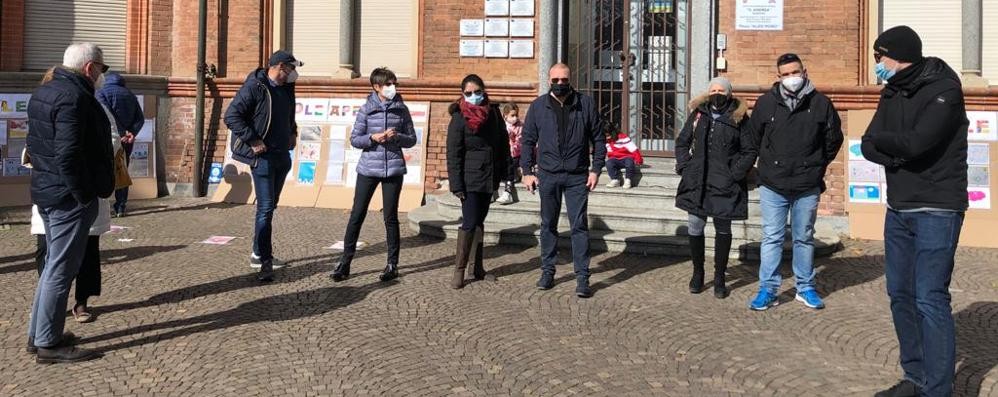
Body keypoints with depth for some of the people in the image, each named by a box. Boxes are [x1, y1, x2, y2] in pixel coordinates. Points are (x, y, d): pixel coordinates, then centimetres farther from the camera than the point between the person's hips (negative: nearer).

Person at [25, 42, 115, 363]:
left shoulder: (43, 92, 13)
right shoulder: (74, 97, -19)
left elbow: (34, 143, 18)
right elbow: (68, 154, -25)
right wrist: (84, 196, -20)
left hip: (45, 191, 10)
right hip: (69, 197, -10)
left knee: (54, 264, 19)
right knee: (61, 269, -2)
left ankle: (38, 334, 28)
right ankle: (48, 343, 6)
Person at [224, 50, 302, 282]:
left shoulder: (286, 88, 10)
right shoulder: (254, 87, -14)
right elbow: (231, 116, -19)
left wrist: (292, 132, 13)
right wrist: (253, 140, -21)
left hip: (282, 156, 9)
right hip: (262, 157, -8)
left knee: (270, 206, 16)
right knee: (265, 208, -11)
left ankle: (258, 254, 28)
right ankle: (265, 262, -9)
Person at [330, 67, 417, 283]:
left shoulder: (401, 109, 3)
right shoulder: (366, 109, 0)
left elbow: (411, 139, 7)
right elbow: (354, 139, 1)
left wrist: (397, 136, -13)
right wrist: (372, 138, -16)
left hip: (393, 169, 0)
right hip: (368, 168, 0)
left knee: (390, 217, 5)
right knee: (357, 215, 1)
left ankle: (392, 264, 15)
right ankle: (345, 262, 9)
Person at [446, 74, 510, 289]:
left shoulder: (494, 113, 6)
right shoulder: (459, 118, -8)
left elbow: (503, 142, 13)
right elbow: (453, 153, -10)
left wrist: (504, 172, 9)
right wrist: (456, 184, -15)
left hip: (489, 177, 5)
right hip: (470, 178, -5)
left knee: (479, 221, 12)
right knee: (470, 223, -9)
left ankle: (477, 265, 19)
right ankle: (459, 269, -2)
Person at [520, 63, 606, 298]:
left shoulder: (586, 104, 1)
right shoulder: (538, 106, 3)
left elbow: (598, 138, 5)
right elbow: (527, 140, 7)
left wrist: (596, 169, -3)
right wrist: (527, 171, 0)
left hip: (577, 176, -1)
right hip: (547, 175, 2)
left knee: (579, 226, -2)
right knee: (548, 225, 11)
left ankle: (582, 277, 3)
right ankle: (547, 272, 23)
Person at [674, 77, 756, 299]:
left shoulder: (738, 118, 0)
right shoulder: (698, 114, 7)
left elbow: (750, 151, 2)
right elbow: (682, 142, 15)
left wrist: (736, 173, -9)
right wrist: (684, 167, 2)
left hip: (725, 185, -2)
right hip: (697, 183, 2)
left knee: (723, 230, 6)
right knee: (695, 228, 3)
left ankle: (719, 278, 17)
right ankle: (697, 273, 21)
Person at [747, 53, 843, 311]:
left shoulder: (820, 103, -2)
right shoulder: (765, 103, -3)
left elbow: (834, 139, 10)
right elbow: (754, 138, 11)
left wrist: (818, 165, 10)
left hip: (808, 186, 1)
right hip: (772, 185, 0)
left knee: (804, 238, 12)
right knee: (771, 238, 2)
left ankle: (805, 288, 23)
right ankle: (768, 289, 8)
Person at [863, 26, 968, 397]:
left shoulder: (943, 90, -12)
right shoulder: (892, 93, 10)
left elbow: (915, 142, -24)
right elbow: (868, 146, 3)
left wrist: (881, 138, -6)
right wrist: (896, 156, -16)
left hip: (936, 212, -8)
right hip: (898, 210, 8)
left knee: (930, 300, -9)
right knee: (900, 295, 11)